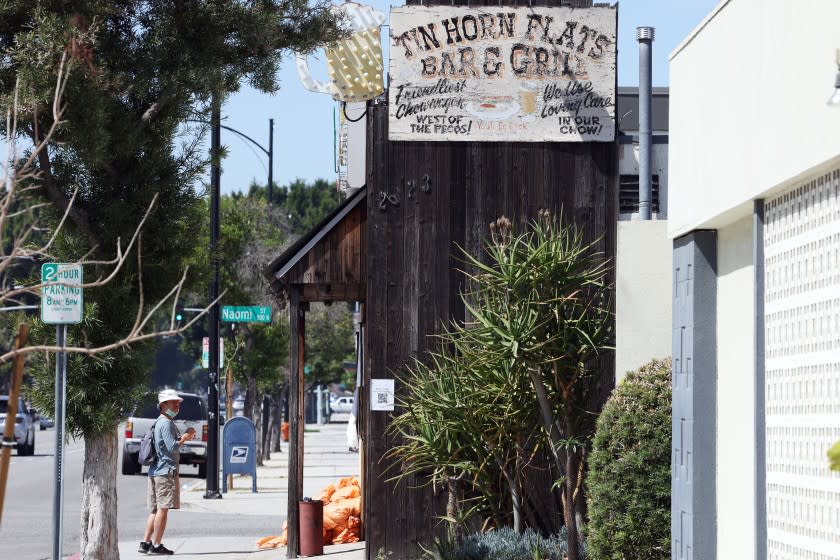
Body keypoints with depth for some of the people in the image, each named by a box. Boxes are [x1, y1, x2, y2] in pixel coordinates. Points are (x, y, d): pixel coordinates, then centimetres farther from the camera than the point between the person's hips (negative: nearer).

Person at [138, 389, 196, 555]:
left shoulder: (159, 422, 20)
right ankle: (156, 545, -7)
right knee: (163, 508, -7)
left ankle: (145, 543, 11)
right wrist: (185, 437, -7)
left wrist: (184, 437, 14)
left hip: (156, 471, 10)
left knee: (156, 509, 12)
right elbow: (172, 446, -19)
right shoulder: (166, 423, -12)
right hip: (166, 471, -10)